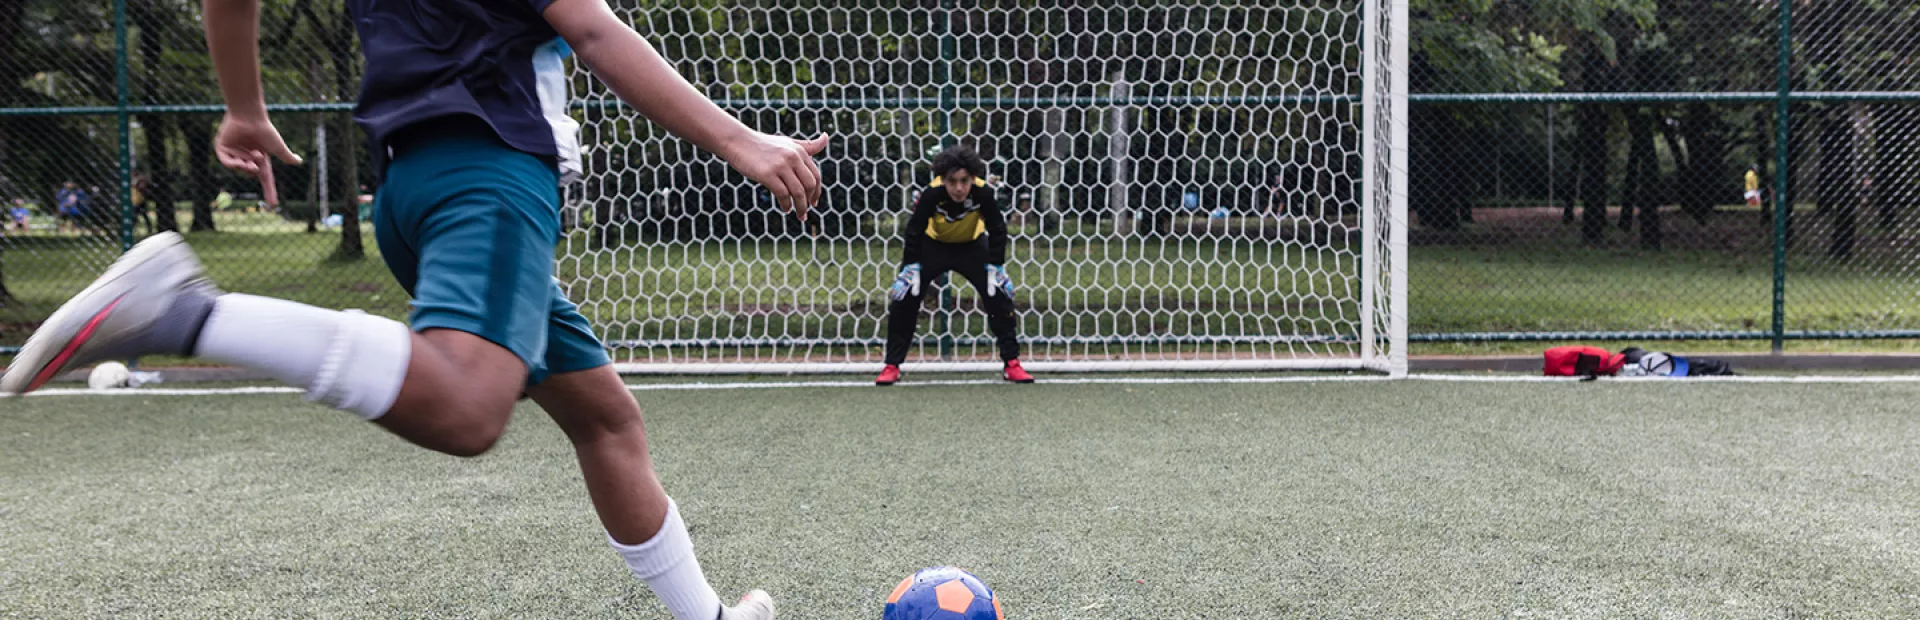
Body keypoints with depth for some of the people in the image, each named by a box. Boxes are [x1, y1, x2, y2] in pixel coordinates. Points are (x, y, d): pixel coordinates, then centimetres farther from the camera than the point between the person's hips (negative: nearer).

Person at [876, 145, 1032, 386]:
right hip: (933, 244, 0)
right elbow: (914, 231, -20)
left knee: (999, 295, -11)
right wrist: (910, 268, -21)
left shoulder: (983, 193, -31)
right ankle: (892, 366, 2)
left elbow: (997, 230, -17)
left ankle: (1011, 363, 3)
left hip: (972, 245, 1)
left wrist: (996, 267, -17)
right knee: (903, 297, -10)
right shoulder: (932, 195, -33)